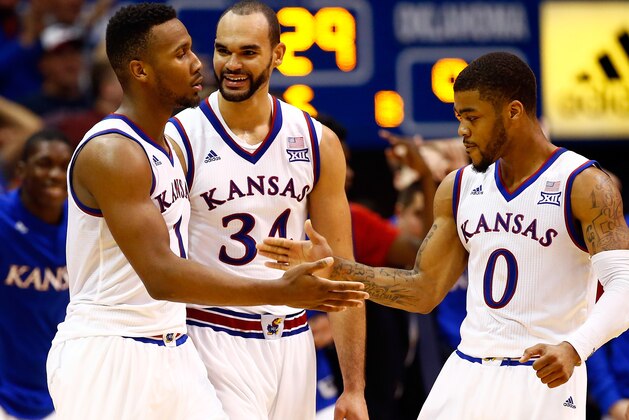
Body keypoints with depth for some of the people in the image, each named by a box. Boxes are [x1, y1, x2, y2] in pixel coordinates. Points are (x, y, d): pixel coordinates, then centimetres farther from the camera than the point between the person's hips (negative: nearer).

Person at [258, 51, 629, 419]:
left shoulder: (586, 187, -8)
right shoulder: (459, 188, 11)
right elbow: (424, 291, 15)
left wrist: (574, 348, -34)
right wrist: (333, 267, 5)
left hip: (545, 380, -5)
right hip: (467, 374, 5)